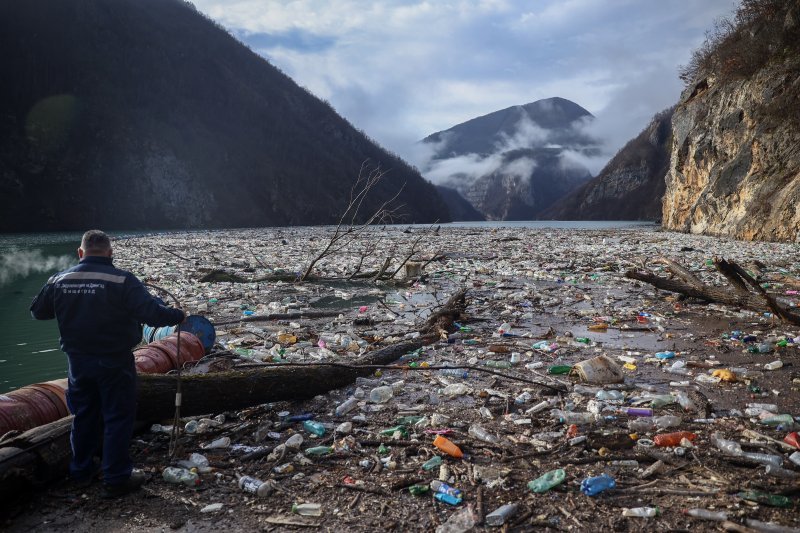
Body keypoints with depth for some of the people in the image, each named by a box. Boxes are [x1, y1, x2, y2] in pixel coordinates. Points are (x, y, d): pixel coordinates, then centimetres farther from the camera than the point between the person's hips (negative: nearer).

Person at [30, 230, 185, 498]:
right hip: (114, 363, -5)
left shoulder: (59, 280, -2)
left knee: (84, 416, 21)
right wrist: (179, 316, -8)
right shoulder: (122, 280, -19)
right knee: (118, 418, 6)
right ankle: (116, 480, 11)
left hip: (78, 362, 5)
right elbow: (152, 312, -24)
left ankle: (81, 472, 35)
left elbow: (37, 312, 13)